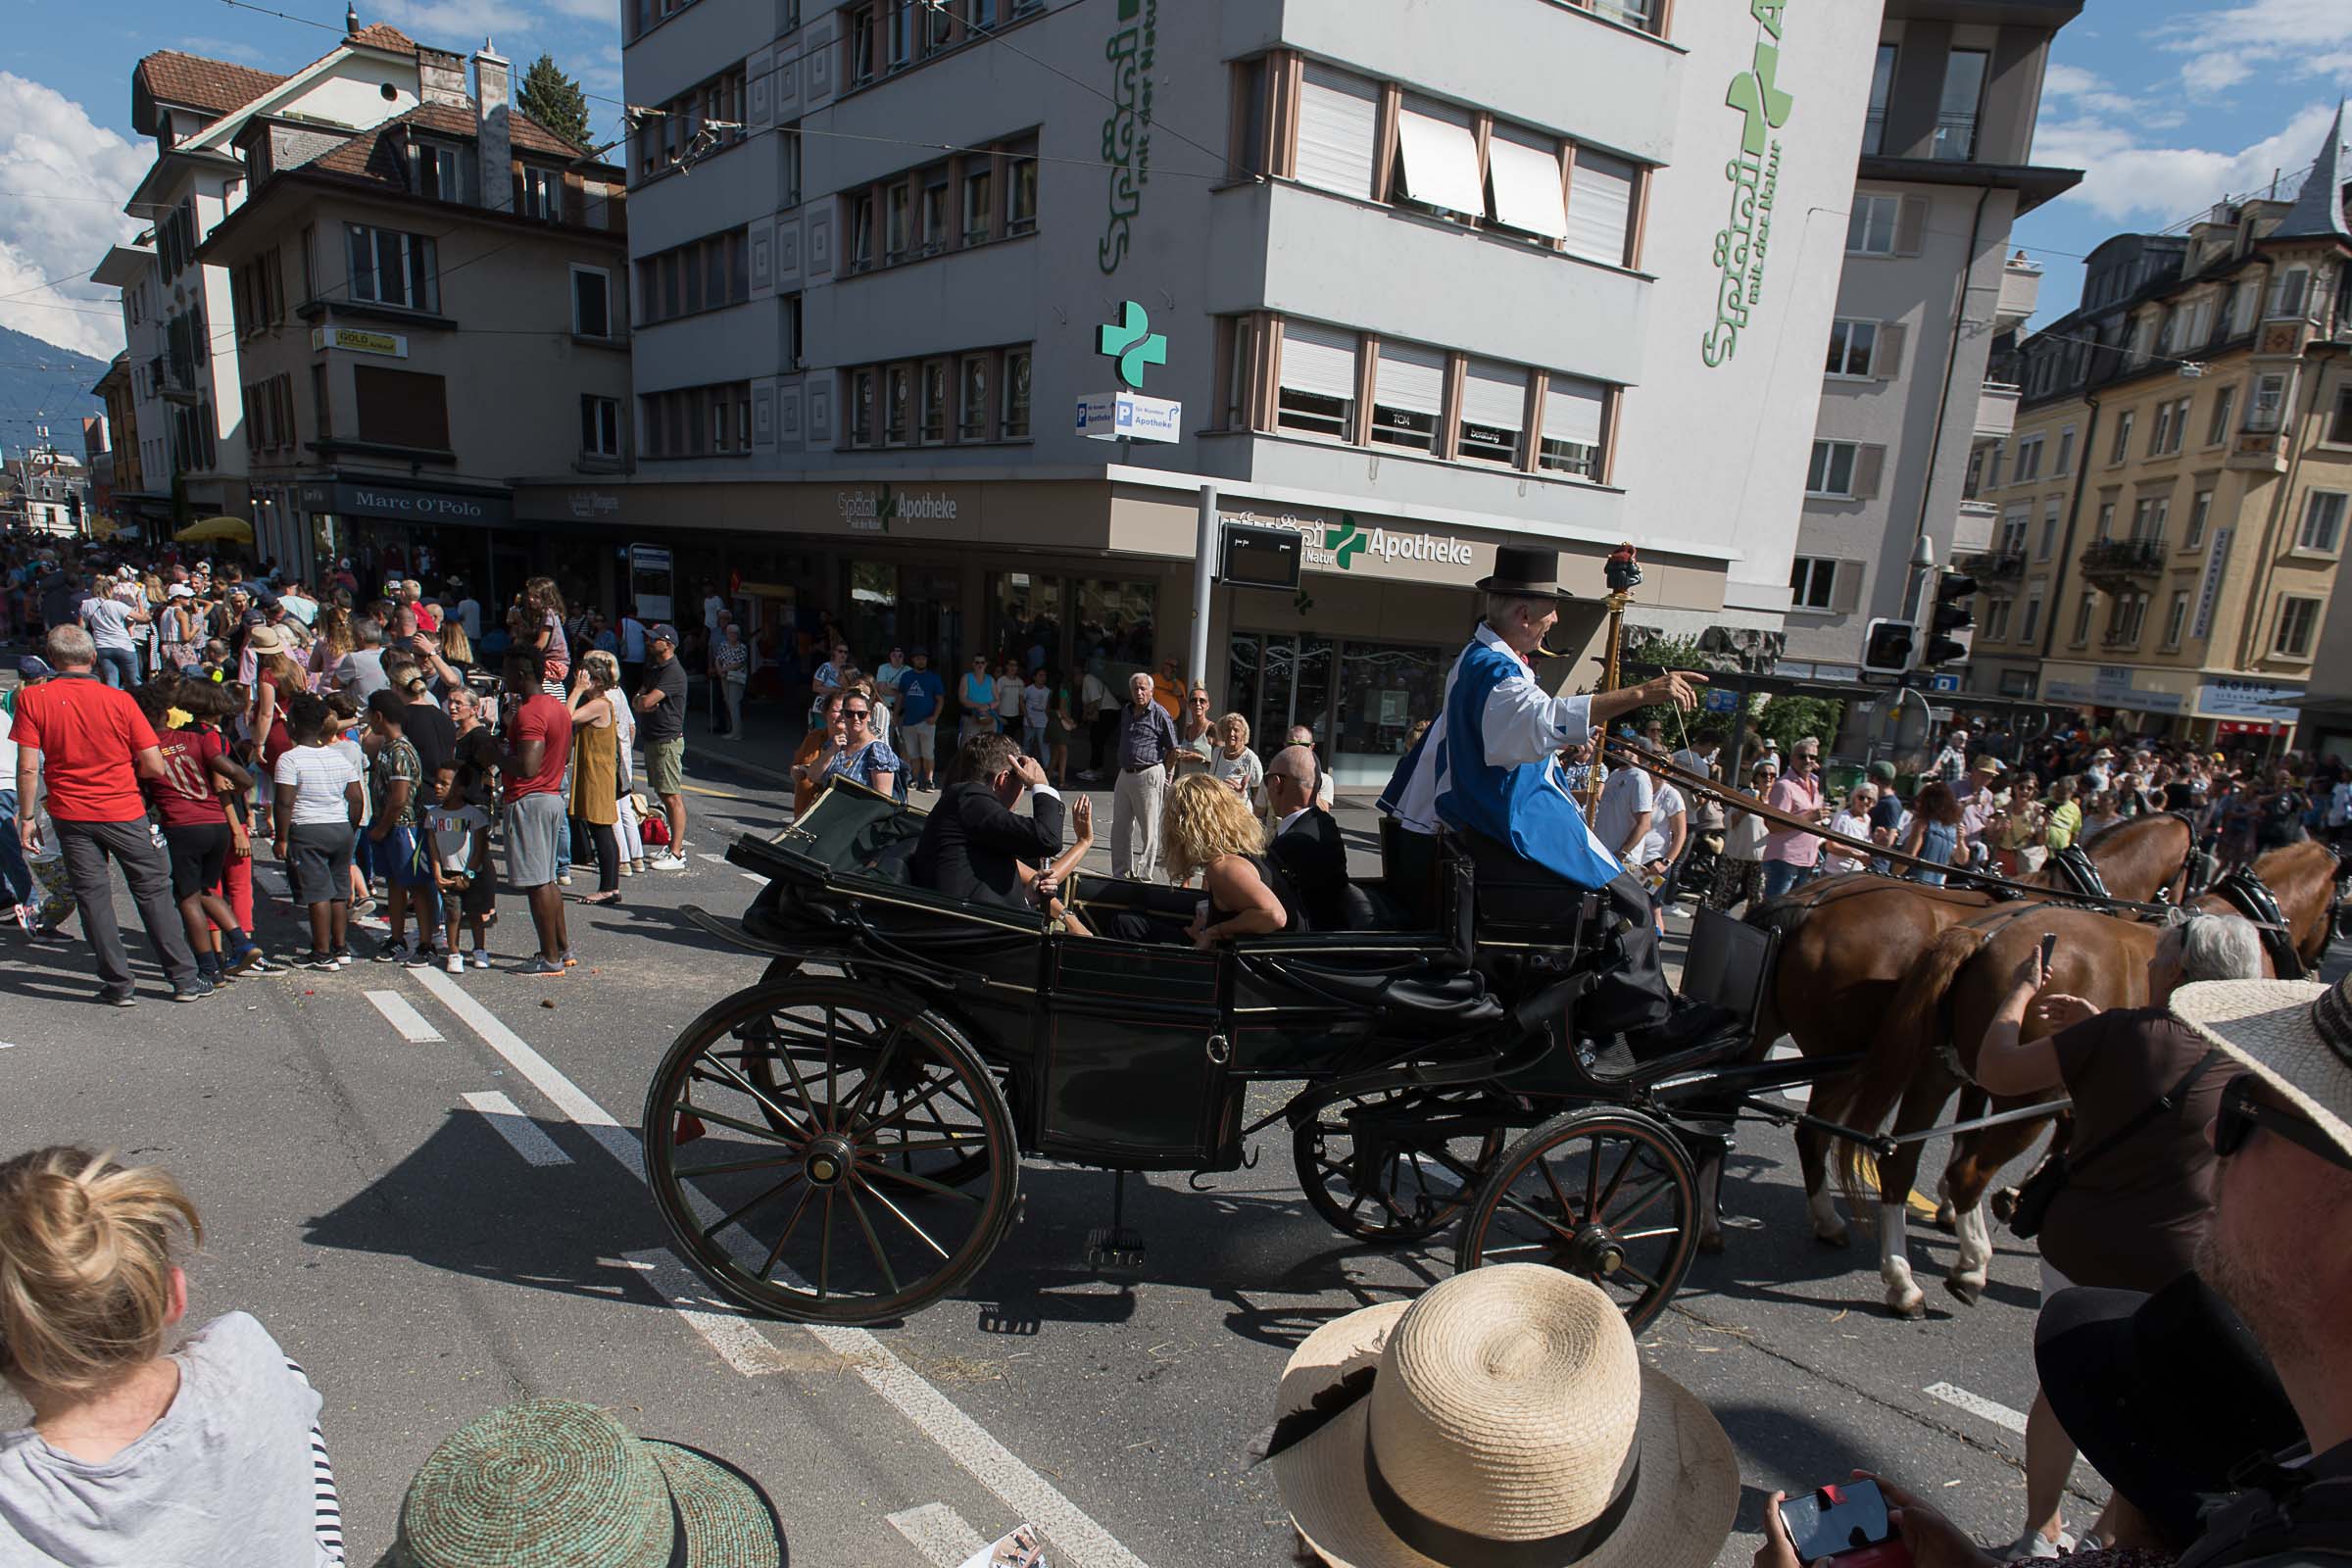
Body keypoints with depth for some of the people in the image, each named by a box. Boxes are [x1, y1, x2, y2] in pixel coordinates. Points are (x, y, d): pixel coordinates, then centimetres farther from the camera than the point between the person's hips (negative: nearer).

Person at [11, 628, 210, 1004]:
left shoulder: (32, 699, -6)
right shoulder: (119, 700, -7)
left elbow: (28, 768, -8)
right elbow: (155, 767, -7)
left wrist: (27, 817, 2)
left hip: (70, 815, 1)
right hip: (124, 812, 0)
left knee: (92, 896, 9)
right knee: (154, 892, 7)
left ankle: (118, 985, 12)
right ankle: (184, 979, 9)